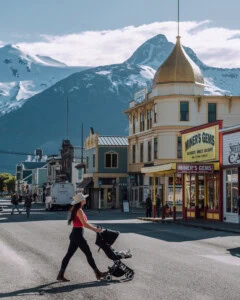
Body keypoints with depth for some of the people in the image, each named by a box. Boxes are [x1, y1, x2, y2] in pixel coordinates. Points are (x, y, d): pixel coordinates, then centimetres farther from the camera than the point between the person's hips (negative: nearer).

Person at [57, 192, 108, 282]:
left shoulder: (75, 210, 14)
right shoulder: (79, 211, -15)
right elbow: (84, 224, -19)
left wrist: (94, 228, 17)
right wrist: (95, 229, -11)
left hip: (74, 234, 9)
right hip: (78, 235, -9)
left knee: (69, 254, 9)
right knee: (88, 254, 0)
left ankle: (60, 275, 9)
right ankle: (98, 274, 8)